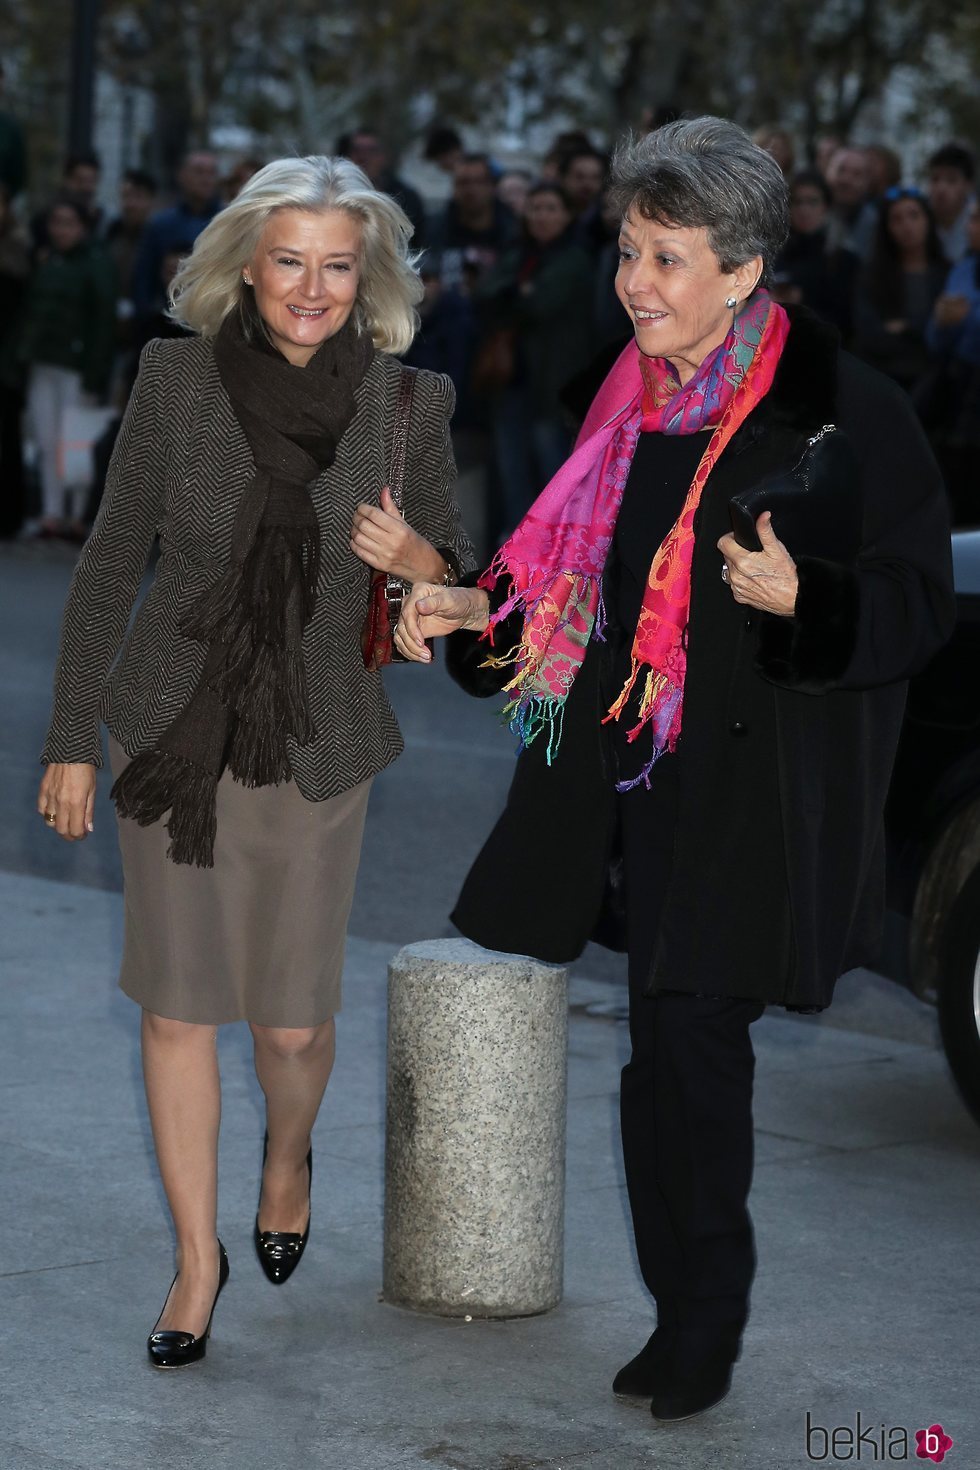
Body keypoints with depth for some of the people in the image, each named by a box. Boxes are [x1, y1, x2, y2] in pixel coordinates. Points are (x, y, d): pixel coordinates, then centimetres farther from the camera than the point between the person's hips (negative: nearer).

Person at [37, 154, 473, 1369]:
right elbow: (111, 561, 0)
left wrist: (421, 564, -19)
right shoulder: (178, 378, -7)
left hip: (314, 746, 0)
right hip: (172, 733, 0)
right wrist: (74, 738, 0)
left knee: (293, 1020, 5)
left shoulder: (406, 405, -6)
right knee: (178, 1004, 4)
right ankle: (197, 1259, 22)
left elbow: (461, 587, 5)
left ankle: (288, 1158, 41)